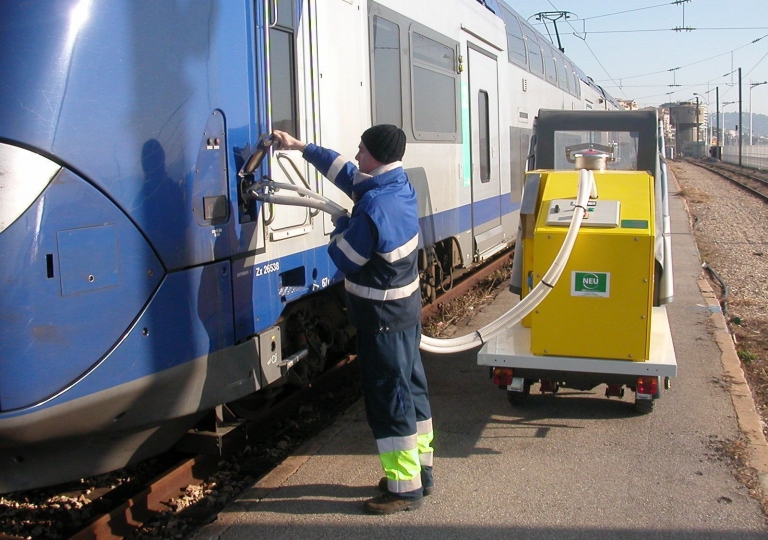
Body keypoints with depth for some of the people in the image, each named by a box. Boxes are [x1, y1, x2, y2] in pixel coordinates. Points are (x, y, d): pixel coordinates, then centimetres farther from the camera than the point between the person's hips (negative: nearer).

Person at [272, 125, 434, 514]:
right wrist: (301, 147, 21)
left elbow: (346, 260, -17)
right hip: (407, 308, 10)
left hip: (381, 319, -9)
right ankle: (420, 469, 30)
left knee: (388, 399, 0)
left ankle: (404, 487, 9)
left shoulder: (373, 208, -26)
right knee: (411, 387, 17)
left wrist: (340, 227, 2)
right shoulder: (401, 187, 3)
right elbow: (346, 173, 15)